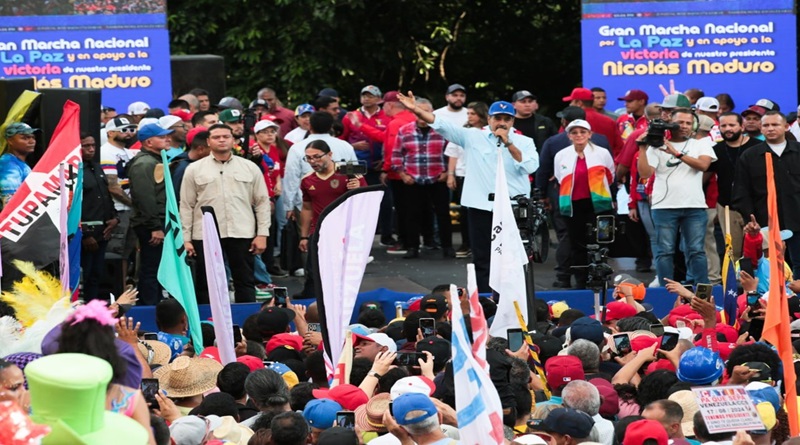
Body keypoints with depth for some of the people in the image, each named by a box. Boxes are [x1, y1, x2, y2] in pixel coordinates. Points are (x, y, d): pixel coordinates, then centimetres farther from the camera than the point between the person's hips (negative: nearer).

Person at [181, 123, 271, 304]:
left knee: (245, 282, 5)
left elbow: (262, 202, 7)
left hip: (242, 233, 1)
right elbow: (186, 206, 4)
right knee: (205, 285, 4)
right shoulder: (194, 170, 5)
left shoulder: (250, 168, 7)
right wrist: (186, 239, -2)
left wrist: (262, 234, -1)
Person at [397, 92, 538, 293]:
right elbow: (443, 125, -1)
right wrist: (416, 110, -12)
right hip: (481, 206, 1)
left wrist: (508, 144, -13)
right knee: (482, 259, 5)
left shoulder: (524, 142, 6)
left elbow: (530, 166, -10)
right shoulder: (473, 137, 5)